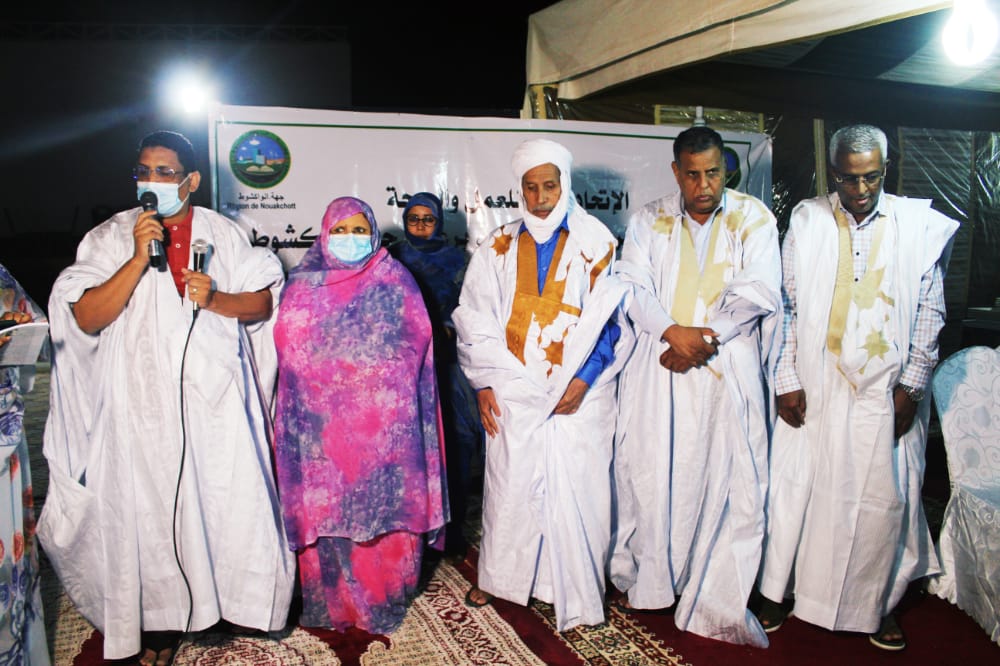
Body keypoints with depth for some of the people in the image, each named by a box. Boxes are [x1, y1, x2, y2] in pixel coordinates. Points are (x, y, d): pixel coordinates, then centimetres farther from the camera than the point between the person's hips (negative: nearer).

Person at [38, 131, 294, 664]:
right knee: (152, 508, 7)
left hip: (216, 399, 1)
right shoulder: (110, 238, 2)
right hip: (146, 404, 0)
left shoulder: (223, 234, 5)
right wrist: (139, 258, -17)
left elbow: (262, 302, 4)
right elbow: (85, 318, -9)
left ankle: (227, 592, 28)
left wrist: (214, 299, -15)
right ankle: (160, 618, 25)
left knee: (230, 497, 6)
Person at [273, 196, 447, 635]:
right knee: (325, 506, 5)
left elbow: (418, 342, 1)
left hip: (384, 423, -1)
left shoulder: (395, 280, 6)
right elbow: (286, 344, 6)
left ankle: (382, 597, 19)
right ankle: (330, 601, 21)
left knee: (384, 505, 2)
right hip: (324, 423, 1)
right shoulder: (305, 283, 10)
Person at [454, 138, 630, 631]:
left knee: (574, 487, 2)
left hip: (578, 392, -2)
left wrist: (583, 379, -11)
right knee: (509, 484, 9)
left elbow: (611, 318, -2)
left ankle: (575, 590, 18)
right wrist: (483, 384, 1)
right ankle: (498, 576, 28)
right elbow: (475, 318, 8)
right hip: (514, 391, 2)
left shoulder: (595, 243, 1)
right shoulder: (499, 247, 8)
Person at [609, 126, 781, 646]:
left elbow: (758, 292, -4)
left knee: (728, 479, 0)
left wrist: (705, 337, -13)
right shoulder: (649, 221, 9)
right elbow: (633, 286, -1)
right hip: (658, 368, 1)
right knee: (649, 472, 4)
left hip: (728, 370, -1)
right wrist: (673, 331, -16)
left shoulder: (753, 218, 5)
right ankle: (644, 578, 22)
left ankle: (717, 601, 14)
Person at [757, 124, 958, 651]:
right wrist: (786, 381, -4)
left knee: (885, 498, 8)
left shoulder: (920, 226, 1)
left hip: (885, 392, 1)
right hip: (813, 387, 0)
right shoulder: (806, 221, 1)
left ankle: (878, 603, 29)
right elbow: (785, 305, 1)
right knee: (795, 488, 6)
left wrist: (911, 386, -2)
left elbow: (930, 312, 4)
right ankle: (777, 589, 25)